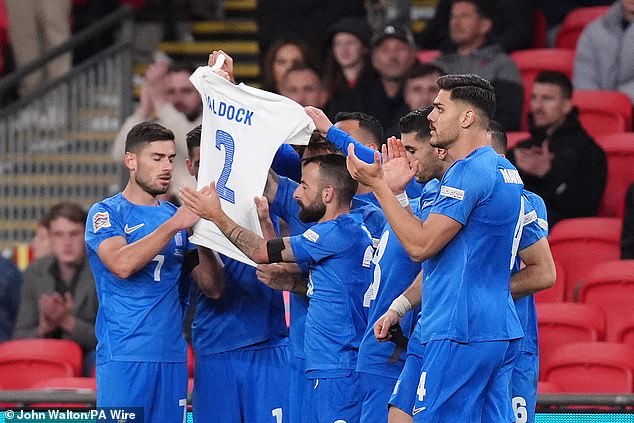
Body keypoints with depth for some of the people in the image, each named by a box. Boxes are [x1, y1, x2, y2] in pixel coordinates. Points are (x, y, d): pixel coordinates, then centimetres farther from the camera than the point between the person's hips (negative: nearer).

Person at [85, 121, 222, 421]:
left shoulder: (176, 215, 14)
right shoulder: (106, 214, 1)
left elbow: (213, 289, 10)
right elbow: (121, 264, -20)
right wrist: (173, 226, -19)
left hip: (172, 355, 5)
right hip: (124, 357, -5)